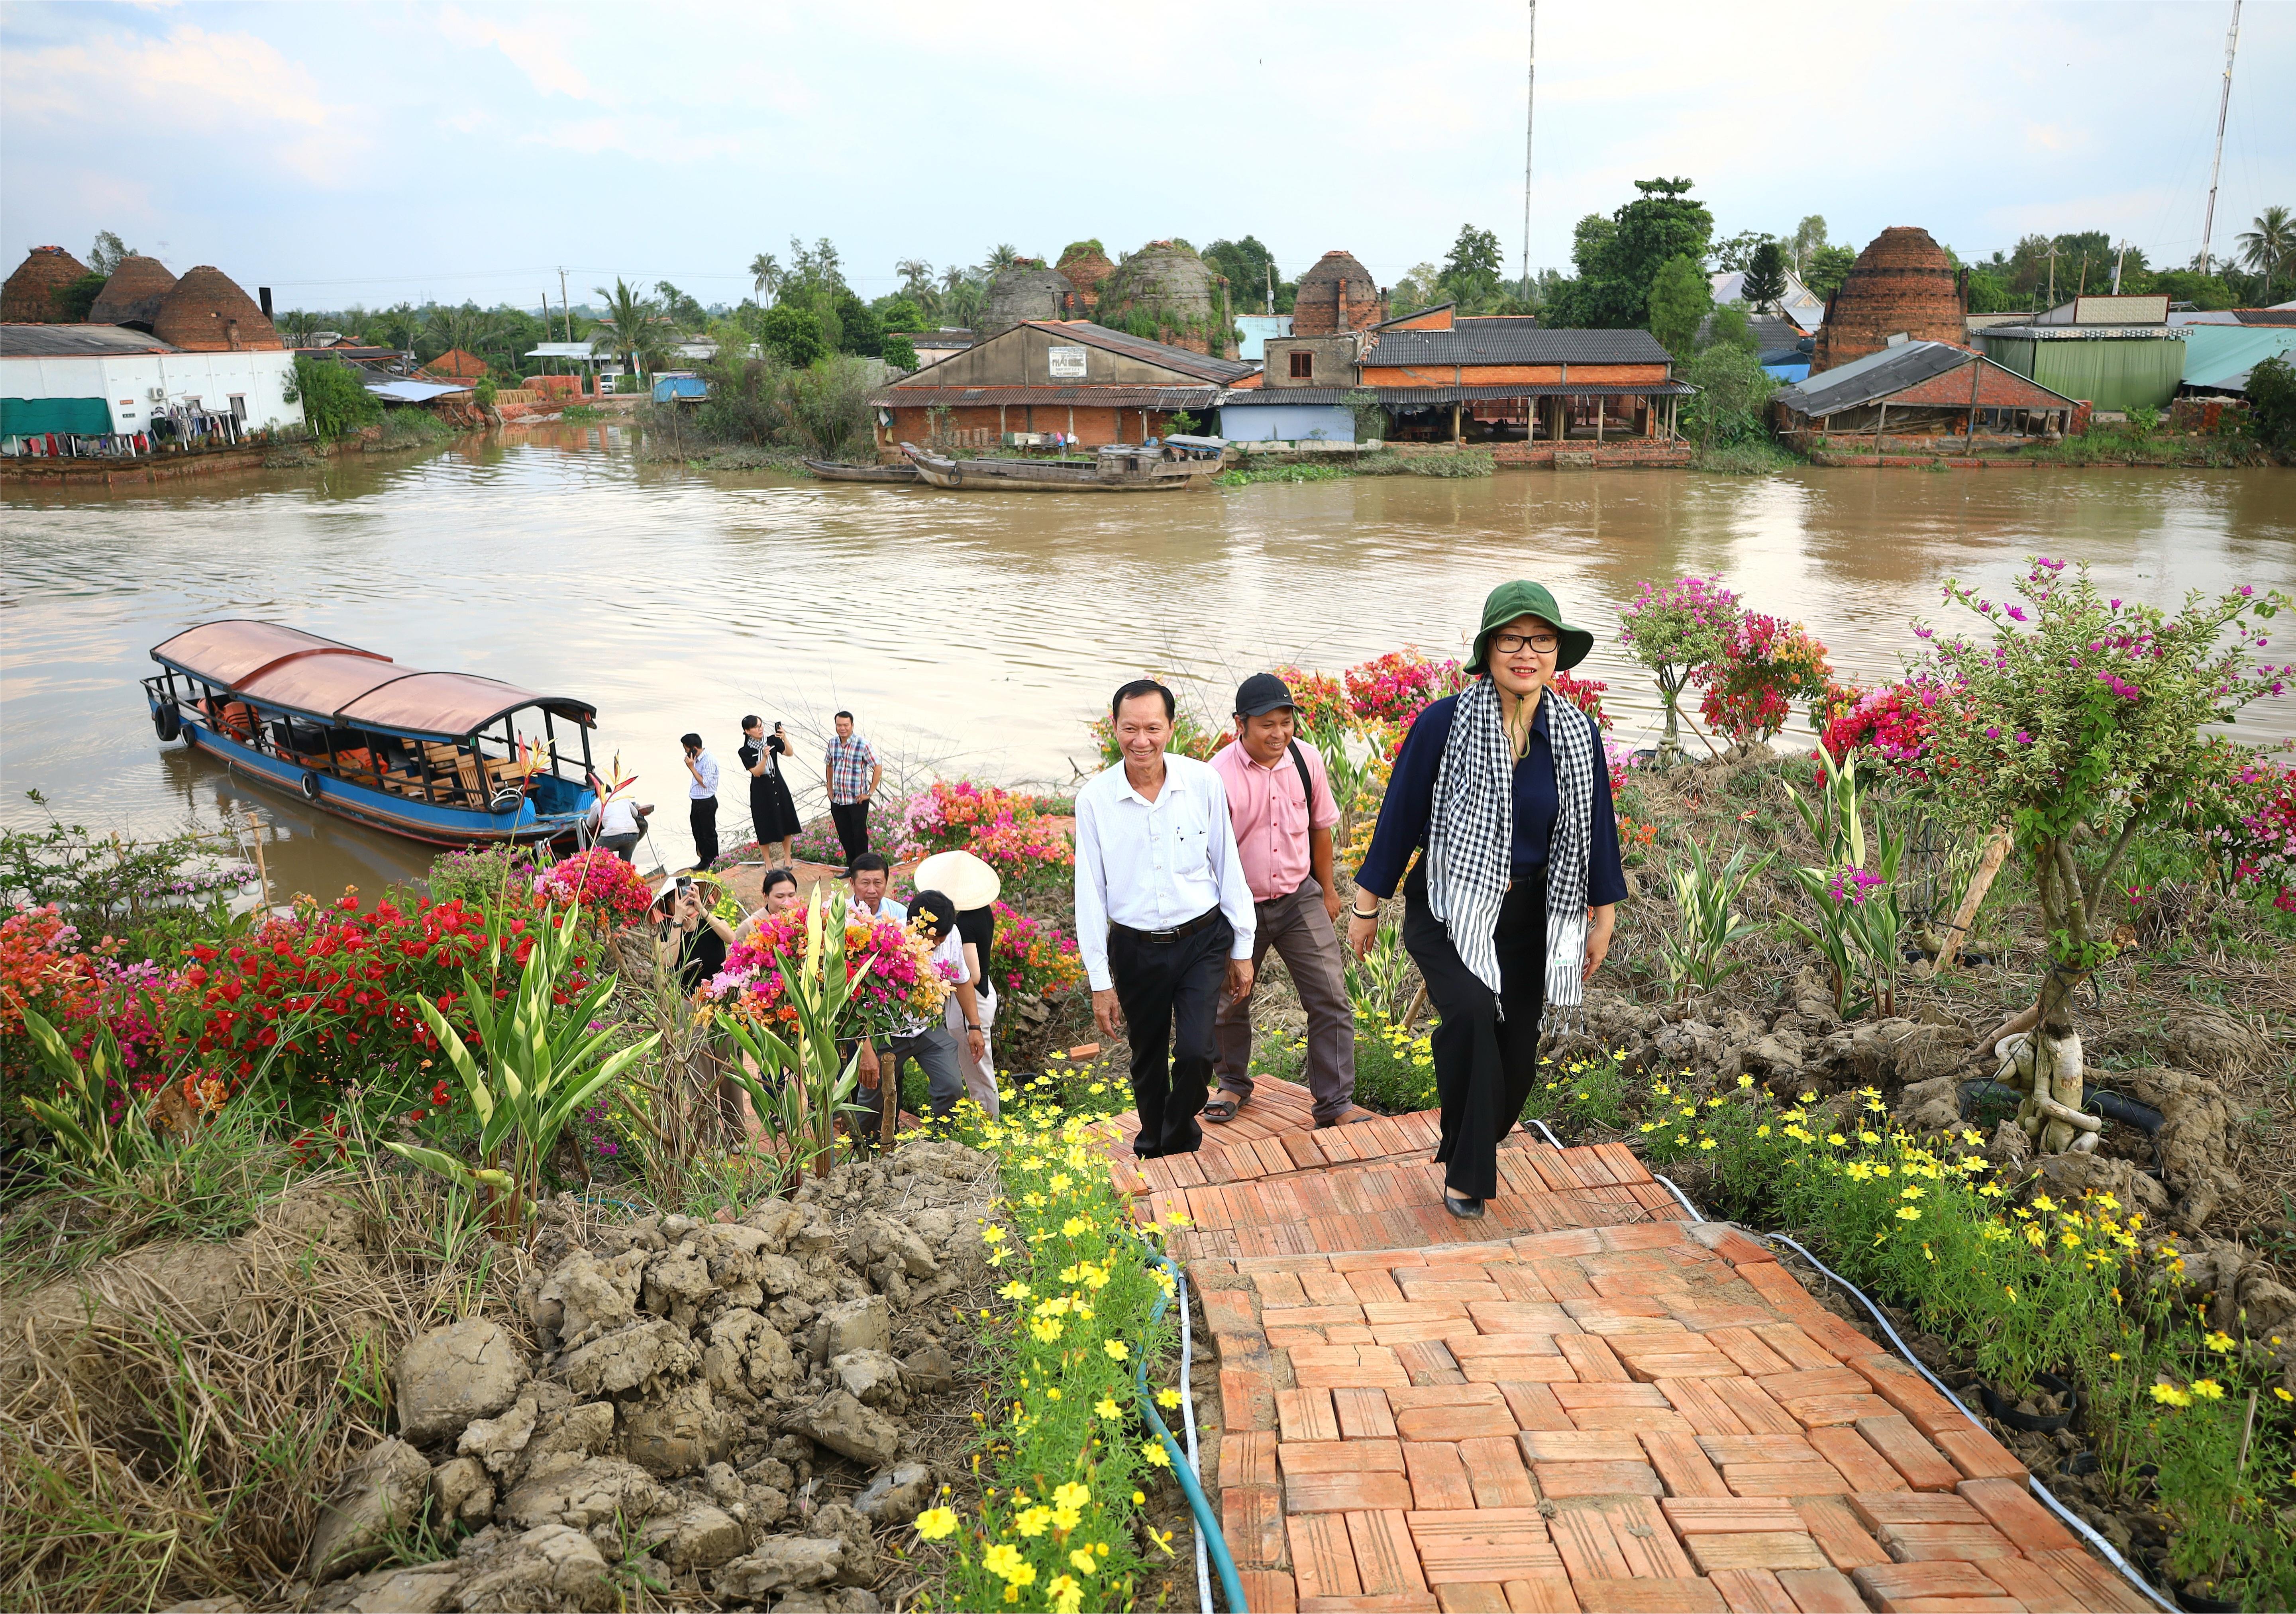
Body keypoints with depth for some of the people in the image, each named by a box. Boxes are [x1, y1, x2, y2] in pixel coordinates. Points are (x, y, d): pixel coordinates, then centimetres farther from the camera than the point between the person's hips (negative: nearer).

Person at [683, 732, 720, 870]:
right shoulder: (697, 759, 8)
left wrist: (692, 767, -21)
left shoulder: (709, 760, -20)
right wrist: (691, 766, 8)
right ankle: (703, 860, 26)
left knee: (708, 834, 3)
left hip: (707, 803, -9)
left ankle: (712, 862, 14)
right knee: (698, 833, 15)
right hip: (697, 801, 9)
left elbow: (705, 783, -22)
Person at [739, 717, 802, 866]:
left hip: (778, 786, 3)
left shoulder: (772, 740, -4)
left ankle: (787, 857, 25)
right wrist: (765, 757, -31)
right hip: (761, 791, -3)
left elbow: (789, 753, -14)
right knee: (765, 827, 4)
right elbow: (756, 772, -16)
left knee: (786, 822, 9)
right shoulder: (745, 752, -11)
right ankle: (768, 862, 19)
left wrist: (785, 739, -31)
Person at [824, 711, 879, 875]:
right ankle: (851, 868, 24)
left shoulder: (863, 745, -12)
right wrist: (830, 790, 15)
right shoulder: (833, 744, 5)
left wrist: (870, 793, -12)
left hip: (858, 800, -5)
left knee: (859, 835, 1)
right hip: (837, 800, 5)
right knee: (844, 836, 12)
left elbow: (878, 769, -10)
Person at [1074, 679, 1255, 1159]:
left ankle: (1180, 1142, 18)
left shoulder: (1204, 783, -8)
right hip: (1136, 951, 1)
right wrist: (1100, 982, -2)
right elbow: (1090, 893, -4)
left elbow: (1228, 868, 1)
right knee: (1148, 1064, 14)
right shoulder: (1094, 798, -8)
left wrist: (1242, 948, 5)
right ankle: (1153, 1155, 39)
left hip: (1202, 941, -1)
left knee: (1195, 1054, -11)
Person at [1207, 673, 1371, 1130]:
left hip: (1300, 897, 3)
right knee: (1229, 1002, 14)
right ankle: (1233, 1083, 41)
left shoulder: (1307, 759, -6)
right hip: (1240, 904, -2)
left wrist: (1328, 891, 16)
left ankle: (1335, 1103, 10)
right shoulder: (1219, 776, -19)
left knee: (1331, 998, -3)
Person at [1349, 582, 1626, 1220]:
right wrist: (1366, 906, -1)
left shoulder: (1578, 736, -3)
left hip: (1528, 916, 4)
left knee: (1517, 1057, 9)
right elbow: (1399, 816, -6)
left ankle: (1467, 1157, 38)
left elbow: (1596, 828, 8)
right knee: (1472, 1011, -28)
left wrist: (1604, 916, 10)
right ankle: (1466, 1173, -10)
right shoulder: (1443, 723, -13)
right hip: (1448, 907, -4)